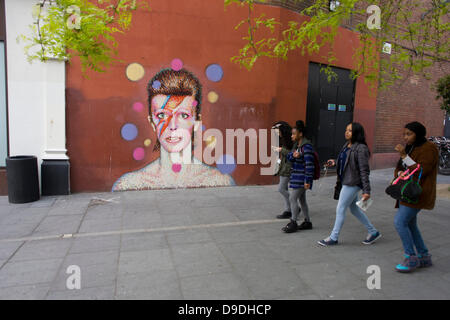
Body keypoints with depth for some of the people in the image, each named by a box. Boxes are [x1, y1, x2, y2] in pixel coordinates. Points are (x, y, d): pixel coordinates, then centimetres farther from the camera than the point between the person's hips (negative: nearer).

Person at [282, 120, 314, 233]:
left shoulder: (306, 146, -19)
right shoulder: (297, 144, 10)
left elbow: (309, 164, -21)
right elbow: (289, 157, 12)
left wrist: (307, 180, -22)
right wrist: (293, 155, -13)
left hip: (301, 177, -9)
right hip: (296, 176, 9)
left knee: (292, 199, -4)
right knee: (302, 200, 15)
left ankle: (293, 223, 8)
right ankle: (307, 222, 26)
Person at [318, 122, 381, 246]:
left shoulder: (361, 149, -18)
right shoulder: (346, 146, 8)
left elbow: (364, 171, -19)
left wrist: (366, 190, -20)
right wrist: (335, 163, 6)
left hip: (352, 183, -9)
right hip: (346, 182, 9)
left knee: (340, 209, -1)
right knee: (354, 209, 18)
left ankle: (333, 238, 14)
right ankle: (373, 232, 33)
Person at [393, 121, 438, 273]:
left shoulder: (429, 149, -12)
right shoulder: (410, 148, 15)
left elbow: (421, 171, -21)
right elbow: (398, 169, 13)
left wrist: (404, 156, -22)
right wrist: (400, 173, -10)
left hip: (418, 193, -9)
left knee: (399, 222, -14)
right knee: (410, 225, 13)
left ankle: (411, 258, -2)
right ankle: (424, 257, 26)